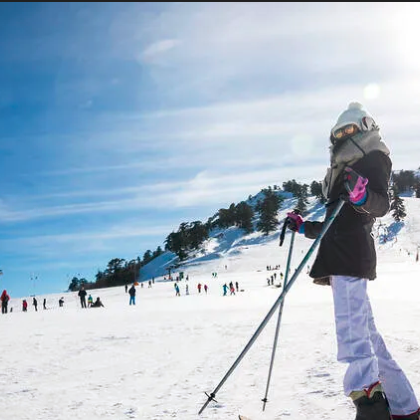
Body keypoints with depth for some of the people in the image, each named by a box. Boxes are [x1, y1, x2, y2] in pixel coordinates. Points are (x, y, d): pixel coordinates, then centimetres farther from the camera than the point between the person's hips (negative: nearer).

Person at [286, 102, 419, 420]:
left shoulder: (374, 158, 3)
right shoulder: (346, 169, 29)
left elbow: (382, 205, -15)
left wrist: (363, 196, -35)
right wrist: (303, 227, 32)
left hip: (352, 256, -10)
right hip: (342, 259, 10)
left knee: (353, 333, -21)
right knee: (366, 332, 11)